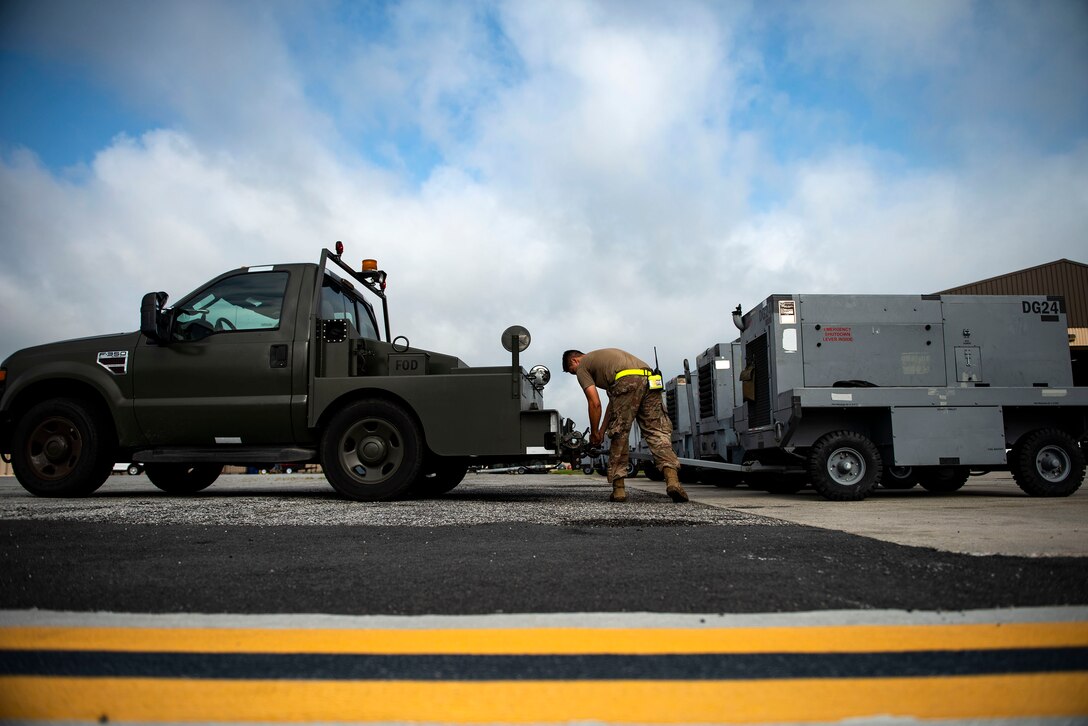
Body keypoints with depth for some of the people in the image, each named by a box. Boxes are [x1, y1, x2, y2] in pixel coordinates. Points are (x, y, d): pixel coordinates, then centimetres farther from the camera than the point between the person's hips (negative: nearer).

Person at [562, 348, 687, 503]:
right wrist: (602, 430, 38)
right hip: (649, 379, 6)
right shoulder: (602, 355, 42)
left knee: (619, 436, 7)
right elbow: (613, 400, 37)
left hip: (627, 382, -6)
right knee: (658, 432, 4)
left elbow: (595, 403, 9)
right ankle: (672, 480, -14)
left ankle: (619, 489, 9)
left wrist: (594, 433, 22)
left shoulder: (582, 367, 20)